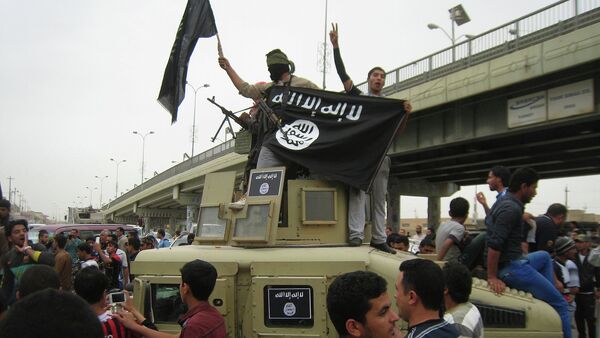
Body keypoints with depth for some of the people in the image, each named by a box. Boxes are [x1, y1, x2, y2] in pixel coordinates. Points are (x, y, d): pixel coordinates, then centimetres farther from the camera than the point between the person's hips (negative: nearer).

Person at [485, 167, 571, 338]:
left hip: (511, 262, 10)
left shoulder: (503, 202, 11)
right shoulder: (512, 209, -20)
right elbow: (494, 245, -27)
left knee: (544, 256, 34)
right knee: (560, 304, -3)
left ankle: (546, 296, 28)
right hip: (511, 268, -10)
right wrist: (492, 277, -23)